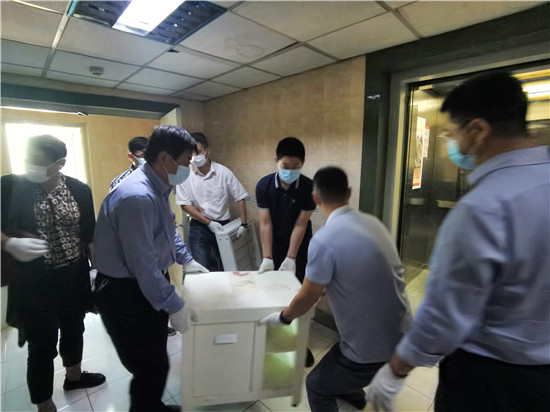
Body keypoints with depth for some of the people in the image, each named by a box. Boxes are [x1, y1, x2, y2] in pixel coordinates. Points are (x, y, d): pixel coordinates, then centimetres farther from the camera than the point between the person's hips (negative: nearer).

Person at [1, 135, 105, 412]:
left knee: (74, 330, 23)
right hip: (33, 283, -3)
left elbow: (89, 235, 1)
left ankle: (73, 376, 51)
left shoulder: (79, 189, -6)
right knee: (42, 347, 9)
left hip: (75, 278, 3)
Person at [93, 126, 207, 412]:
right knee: (151, 366, 5)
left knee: (155, 359, 24)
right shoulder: (137, 196, -30)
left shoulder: (158, 188, 3)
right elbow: (144, 265, -29)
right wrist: (174, 306, -20)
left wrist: (186, 260, 19)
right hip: (126, 293, -9)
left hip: (149, 284, 10)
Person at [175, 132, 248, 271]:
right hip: (198, 227, -1)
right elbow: (185, 205, -7)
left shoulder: (223, 172, -8)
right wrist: (209, 223, -13)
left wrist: (243, 224, -9)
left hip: (223, 224, 1)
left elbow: (240, 198, -2)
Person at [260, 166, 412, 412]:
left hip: (373, 350, -8)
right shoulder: (373, 222, -2)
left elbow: (307, 298, -13)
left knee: (317, 387, 15)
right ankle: (352, 392, 59)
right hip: (402, 338, 8)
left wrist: (282, 318, 8)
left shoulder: (324, 240, -25)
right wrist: (324, 285, 27)